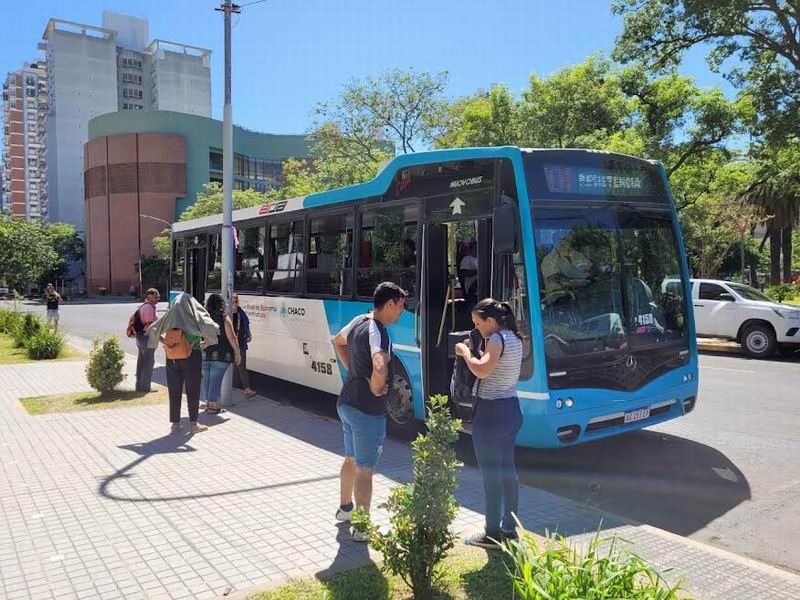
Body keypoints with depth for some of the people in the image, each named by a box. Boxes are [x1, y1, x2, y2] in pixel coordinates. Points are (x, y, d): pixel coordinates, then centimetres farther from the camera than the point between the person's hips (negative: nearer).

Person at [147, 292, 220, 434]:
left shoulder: (171, 315, 2)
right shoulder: (195, 316, -8)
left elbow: (152, 329, 6)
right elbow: (210, 328, -22)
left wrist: (164, 342, 9)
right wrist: (206, 342, -6)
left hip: (172, 358, 3)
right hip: (192, 357, -3)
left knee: (174, 391, 11)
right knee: (192, 391, 8)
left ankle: (175, 424, 16)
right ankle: (193, 424, 12)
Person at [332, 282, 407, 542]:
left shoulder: (358, 321, 3)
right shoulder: (378, 333, -24)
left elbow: (338, 341, 23)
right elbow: (380, 369, -43)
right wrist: (375, 388, -22)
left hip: (346, 402, 9)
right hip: (368, 410, -9)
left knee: (351, 459, 25)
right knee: (365, 469, 3)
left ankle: (345, 508, 42)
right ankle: (362, 528, 13)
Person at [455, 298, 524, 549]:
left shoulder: (497, 339, -17)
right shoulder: (514, 338, 11)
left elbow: (482, 370, -31)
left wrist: (465, 352, -16)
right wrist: (476, 352, 5)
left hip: (491, 412, -10)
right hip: (511, 409, 10)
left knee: (491, 474, 1)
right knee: (507, 470, 16)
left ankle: (493, 534, 10)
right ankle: (509, 528, 26)